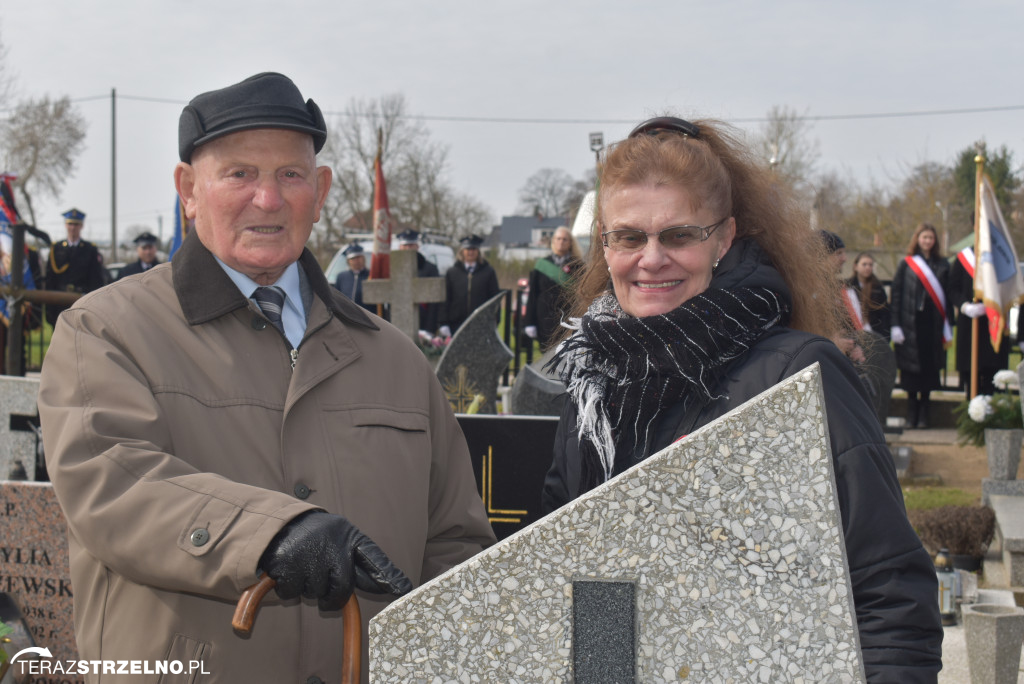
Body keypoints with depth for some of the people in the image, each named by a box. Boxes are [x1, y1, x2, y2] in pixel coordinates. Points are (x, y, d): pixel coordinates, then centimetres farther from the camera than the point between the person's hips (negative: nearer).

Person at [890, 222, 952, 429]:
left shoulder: (942, 265, 8)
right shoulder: (906, 264, 4)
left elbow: (948, 296, 7)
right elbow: (896, 295, 2)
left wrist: (948, 329, 1)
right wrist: (895, 325, -6)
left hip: (933, 323, 1)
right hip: (911, 322, -1)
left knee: (929, 365, 2)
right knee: (911, 367, 1)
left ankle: (923, 414, 12)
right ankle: (912, 413, 10)